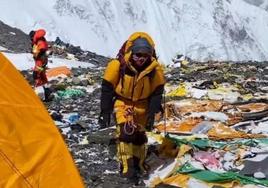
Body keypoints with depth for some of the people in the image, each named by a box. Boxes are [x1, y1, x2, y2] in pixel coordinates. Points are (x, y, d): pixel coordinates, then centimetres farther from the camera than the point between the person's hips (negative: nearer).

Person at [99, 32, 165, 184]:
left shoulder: (155, 69, -19)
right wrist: (105, 112, -13)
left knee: (140, 135, 12)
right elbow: (107, 88, -15)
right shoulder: (118, 65, -25)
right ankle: (127, 168, -12)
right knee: (126, 132, -18)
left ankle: (138, 165, 31)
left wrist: (152, 114, -11)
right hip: (123, 102, -2)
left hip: (142, 105, 3)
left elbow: (157, 93, -7)